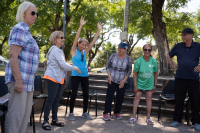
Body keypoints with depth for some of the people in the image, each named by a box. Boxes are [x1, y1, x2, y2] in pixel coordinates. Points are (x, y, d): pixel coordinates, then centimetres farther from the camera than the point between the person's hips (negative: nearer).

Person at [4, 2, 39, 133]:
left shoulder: (26, 31, 19)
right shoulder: (20, 29, -10)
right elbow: (13, 56, -18)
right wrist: (18, 81, -23)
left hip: (27, 80, 10)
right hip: (19, 79, -10)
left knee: (26, 112, 12)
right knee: (16, 113, -7)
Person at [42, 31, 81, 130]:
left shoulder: (58, 50, 18)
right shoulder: (55, 50, -14)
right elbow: (63, 64, -20)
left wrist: (63, 75, 19)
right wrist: (75, 68, -10)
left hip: (58, 78, 9)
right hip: (53, 78, -9)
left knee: (57, 100, 11)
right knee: (51, 99, -6)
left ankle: (54, 120, 19)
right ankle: (45, 121, 2)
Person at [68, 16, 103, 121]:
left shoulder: (85, 52, 10)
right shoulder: (74, 50, -1)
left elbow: (93, 42, 8)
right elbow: (76, 38, -13)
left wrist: (98, 30, 4)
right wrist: (81, 26, -23)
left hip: (85, 75, 5)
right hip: (75, 75, -5)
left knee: (86, 94, 7)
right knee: (74, 94, -3)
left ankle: (85, 113, 19)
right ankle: (71, 113, 9)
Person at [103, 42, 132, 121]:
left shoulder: (128, 58, -3)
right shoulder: (113, 56, -3)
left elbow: (129, 71, 1)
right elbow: (107, 66, 4)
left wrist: (124, 80, -6)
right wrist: (109, 76, -7)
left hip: (122, 82, 1)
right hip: (112, 80, -1)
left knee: (120, 97, 5)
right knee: (109, 96, -6)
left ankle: (116, 113, 21)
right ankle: (105, 113, -1)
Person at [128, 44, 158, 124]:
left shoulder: (154, 61, -10)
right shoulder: (138, 61, -14)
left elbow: (156, 73, 1)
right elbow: (135, 74, -9)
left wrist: (155, 85, 1)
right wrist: (135, 86, -10)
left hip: (149, 83, 1)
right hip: (140, 83, -1)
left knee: (149, 99, 3)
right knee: (137, 97, -3)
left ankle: (148, 118, 11)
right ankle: (134, 117, 3)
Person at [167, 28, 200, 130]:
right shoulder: (178, 46, 5)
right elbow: (169, 56, 20)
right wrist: (172, 65, 8)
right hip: (180, 77, 1)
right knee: (179, 100, 8)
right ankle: (177, 120, 20)